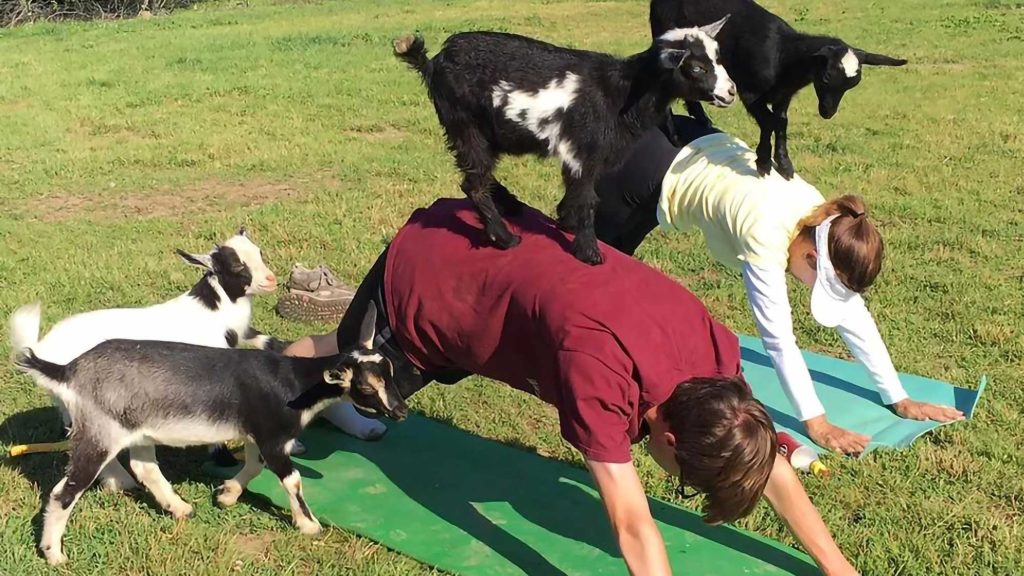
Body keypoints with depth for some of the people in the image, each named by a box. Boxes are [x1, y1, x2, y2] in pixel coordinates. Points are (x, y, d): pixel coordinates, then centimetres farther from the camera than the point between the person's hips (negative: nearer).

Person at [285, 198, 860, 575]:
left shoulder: (712, 350, -22)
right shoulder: (601, 372, -43)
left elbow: (771, 467, -11)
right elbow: (634, 526, -42)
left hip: (488, 243, 6)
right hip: (425, 267, -6)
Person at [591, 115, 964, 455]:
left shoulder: (828, 225, -19)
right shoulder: (766, 239, -40)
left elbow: (853, 314, -13)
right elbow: (779, 338, -39)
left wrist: (899, 399, -11)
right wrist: (816, 423, -39)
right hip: (654, 173, -7)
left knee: (615, 251, 26)